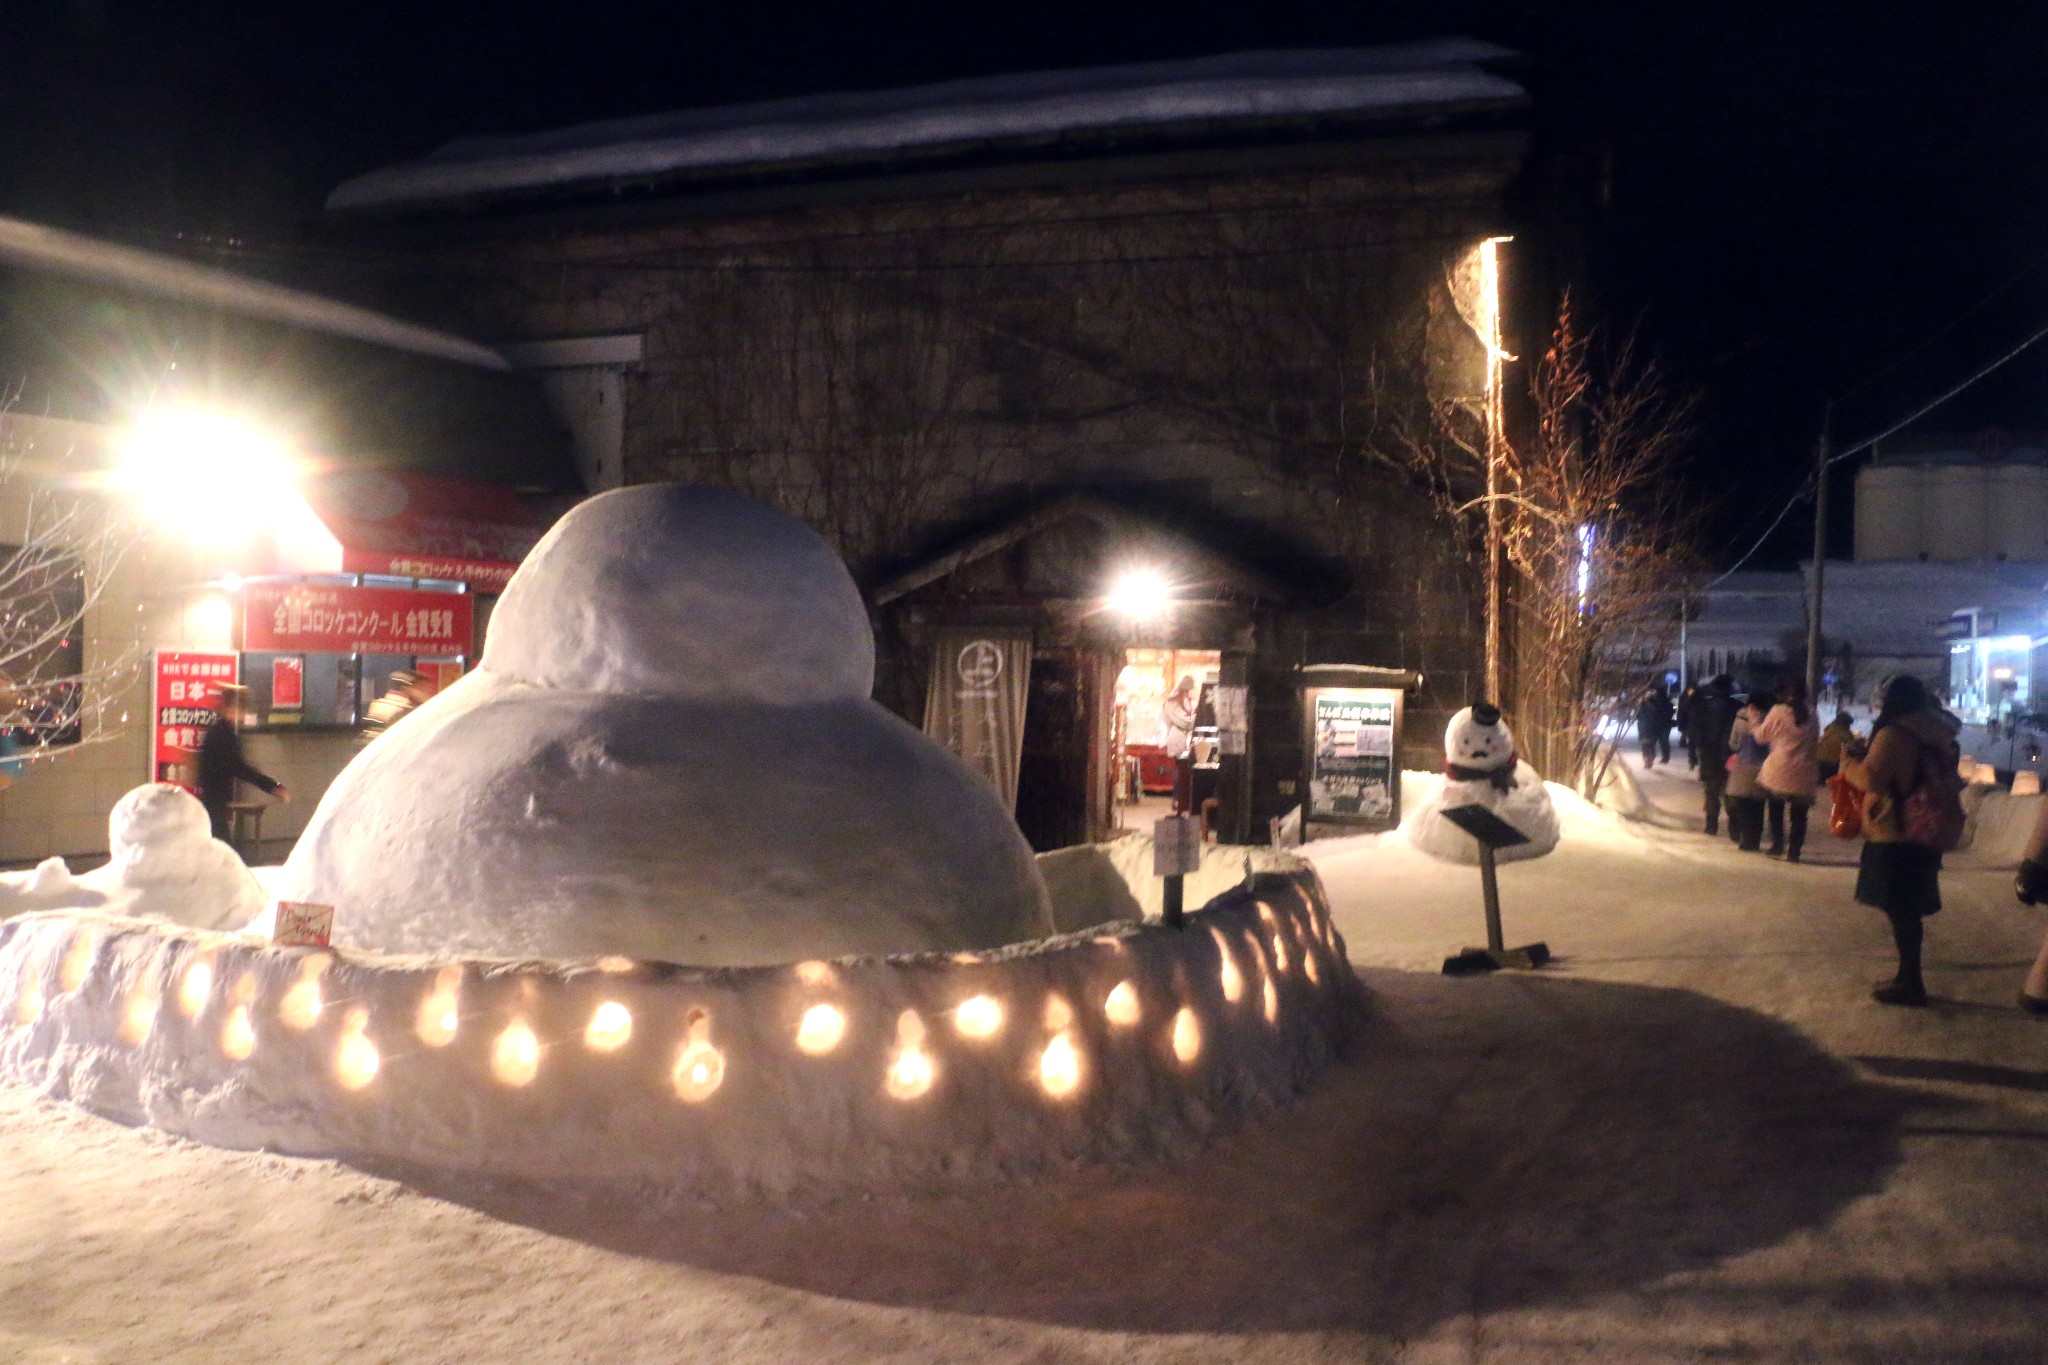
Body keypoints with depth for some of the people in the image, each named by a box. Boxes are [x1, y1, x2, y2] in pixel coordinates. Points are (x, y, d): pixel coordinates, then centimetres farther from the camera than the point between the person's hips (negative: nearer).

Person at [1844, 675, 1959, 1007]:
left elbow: (1871, 777, -21)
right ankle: (1909, 978, 23)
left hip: (1894, 836, -8)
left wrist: (1849, 762, -2)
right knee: (1909, 909, 16)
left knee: (1899, 910, -1)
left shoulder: (1893, 734, -16)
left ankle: (1911, 985, 3)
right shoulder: (1937, 734, 11)